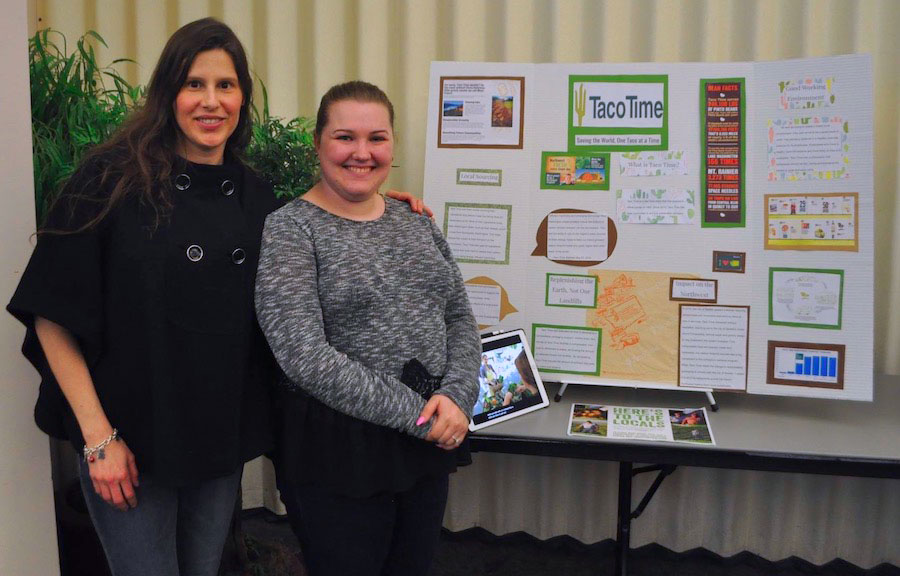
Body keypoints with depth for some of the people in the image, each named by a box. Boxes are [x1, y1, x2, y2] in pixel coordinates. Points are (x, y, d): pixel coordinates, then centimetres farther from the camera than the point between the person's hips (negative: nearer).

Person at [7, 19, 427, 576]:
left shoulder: (255, 195, 4)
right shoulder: (113, 180, -10)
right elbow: (52, 315, -10)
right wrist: (97, 436, -14)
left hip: (225, 440, 4)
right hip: (131, 440, -4)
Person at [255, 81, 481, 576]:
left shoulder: (417, 223, 8)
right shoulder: (289, 230, -10)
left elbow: (460, 320, 10)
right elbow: (306, 358, -20)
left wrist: (457, 396, -10)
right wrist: (417, 413, -18)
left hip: (429, 442, 6)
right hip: (338, 455, -5)